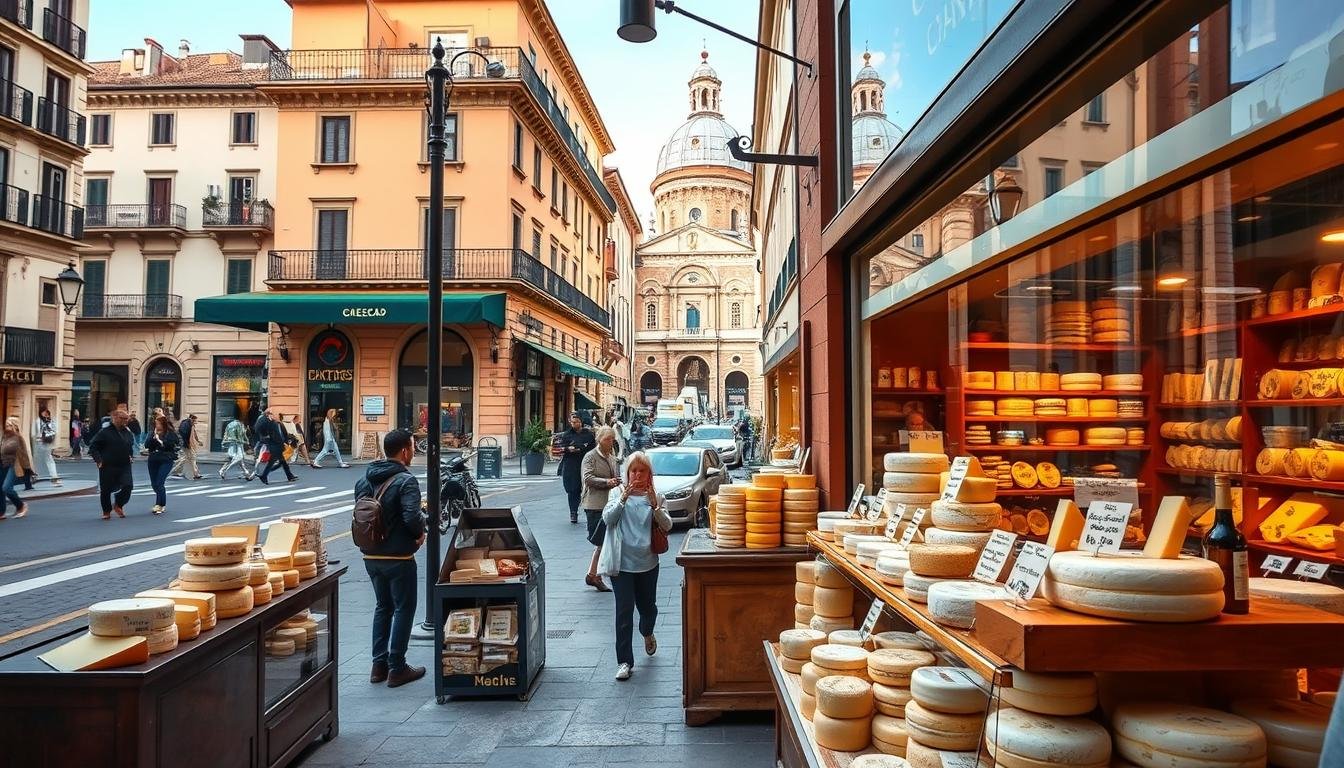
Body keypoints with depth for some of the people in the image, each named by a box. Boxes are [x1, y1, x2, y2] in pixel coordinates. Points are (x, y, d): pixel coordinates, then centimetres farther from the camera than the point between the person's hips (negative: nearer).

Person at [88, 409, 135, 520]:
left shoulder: (127, 433, 11)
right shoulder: (104, 432, -7)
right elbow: (93, 446, -6)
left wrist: (130, 456, 15)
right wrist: (98, 459, -13)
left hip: (124, 466, 4)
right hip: (108, 466, -4)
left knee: (128, 486, -9)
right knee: (106, 490, 4)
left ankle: (118, 505, 16)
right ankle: (106, 511, 22)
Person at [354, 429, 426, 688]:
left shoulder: (364, 479, 6)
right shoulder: (406, 480, -18)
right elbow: (412, 517, -27)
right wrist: (420, 532, -8)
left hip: (370, 555, 7)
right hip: (398, 557, -7)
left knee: (382, 606, 20)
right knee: (404, 609, 6)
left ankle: (379, 665, 24)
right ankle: (397, 669, 10)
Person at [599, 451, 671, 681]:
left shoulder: (655, 497, 2)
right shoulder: (619, 494, -1)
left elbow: (667, 526, -7)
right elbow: (607, 518, -15)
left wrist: (655, 505, -23)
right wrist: (623, 499, -29)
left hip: (647, 563, 2)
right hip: (622, 563, -2)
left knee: (648, 606, 16)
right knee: (624, 611, -6)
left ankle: (647, 633, 50)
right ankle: (624, 661, 3)